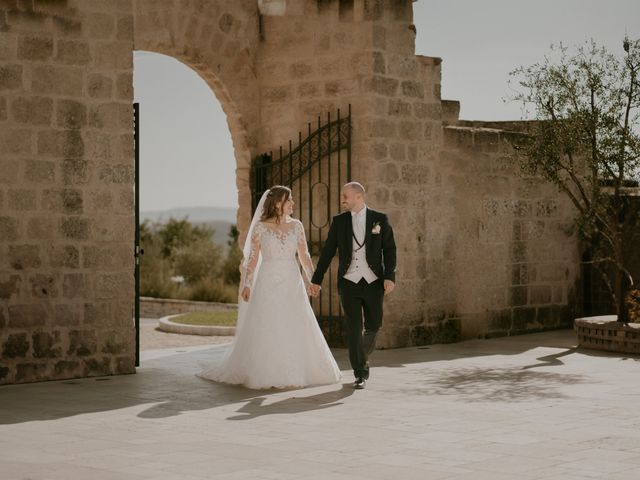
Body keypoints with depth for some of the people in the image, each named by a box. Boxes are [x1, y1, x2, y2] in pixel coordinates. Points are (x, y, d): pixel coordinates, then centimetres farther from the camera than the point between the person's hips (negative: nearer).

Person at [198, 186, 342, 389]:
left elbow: (304, 255, 6)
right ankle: (266, 375, 7)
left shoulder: (296, 225, 6)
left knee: (295, 328, 4)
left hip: (292, 282, 3)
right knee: (267, 329, -1)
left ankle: (293, 372, 15)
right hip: (268, 281, -3)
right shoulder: (260, 227, -4)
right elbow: (252, 257, -3)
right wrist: (247, 284, -9)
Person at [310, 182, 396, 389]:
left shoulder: (380, 219, 1)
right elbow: (327, 252, 6)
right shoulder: (339, 221, 5)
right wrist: (316, 279, 4)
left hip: (373, 281, 0)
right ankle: (360, 373, 0)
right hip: (348, 282, 0)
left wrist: (390, 276, -11)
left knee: (373, 325, 8)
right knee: (353, 328, -5)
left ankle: (363, 357, 36)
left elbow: (389, 249, 0)